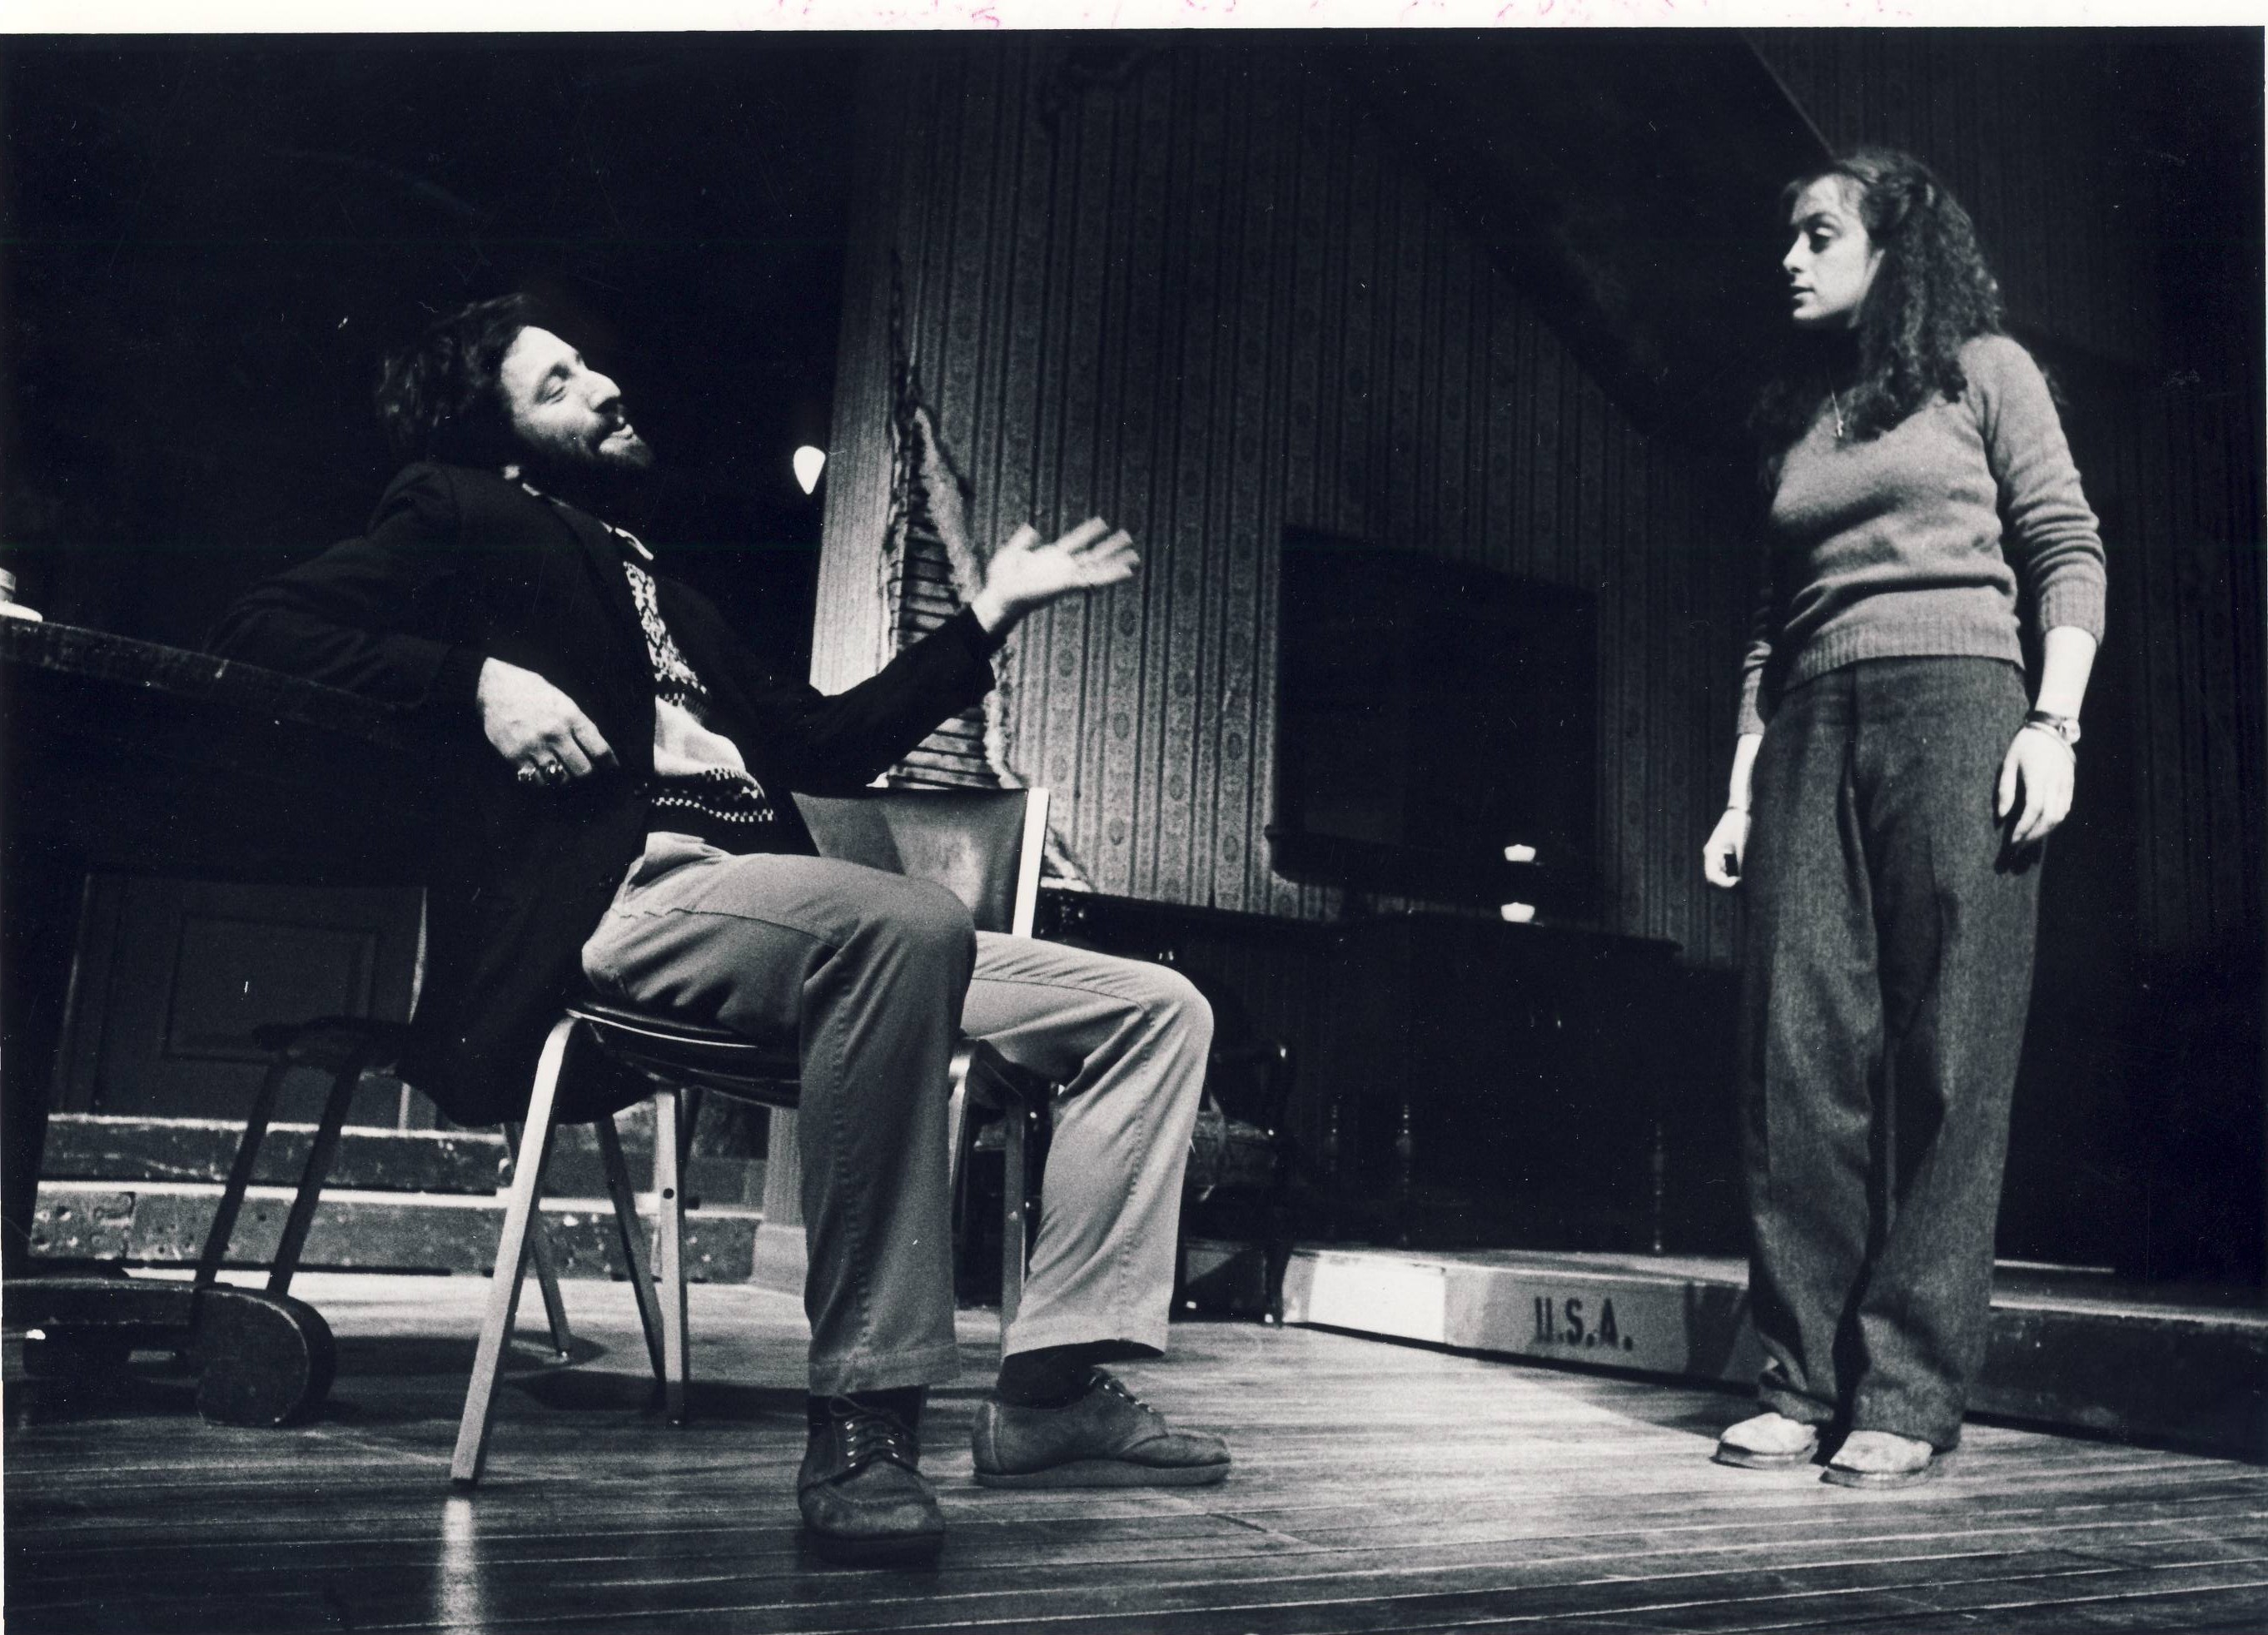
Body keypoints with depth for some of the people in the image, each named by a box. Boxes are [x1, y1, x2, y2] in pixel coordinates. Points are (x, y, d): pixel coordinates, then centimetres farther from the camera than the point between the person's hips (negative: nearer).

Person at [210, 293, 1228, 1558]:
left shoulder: (655, 586, 34)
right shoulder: (466, 517, 15)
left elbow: (823, 744, 28)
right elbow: (260, 629, 3)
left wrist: (991, 617, 27)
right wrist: (480, 680, -11)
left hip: (763, 911, 8)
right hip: (629, 900, -8)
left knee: (1156, 1009, -1)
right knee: (909, 916, -40)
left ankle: (1056, 1387, -9)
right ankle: (864, 1417, -35)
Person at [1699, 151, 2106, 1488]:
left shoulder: (1985, 371, 11)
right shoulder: (1796, 420, 24)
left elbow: (2070, 555, 4)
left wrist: (2056, 721, -10)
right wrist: (1743, 789, 13)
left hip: (1952, 709, -4)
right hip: (1810, 728, 5)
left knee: (1947, 1052, -7)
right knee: (1803, 1049, -4)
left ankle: (1911, 1395, -5)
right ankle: (1807, 1381, 1)